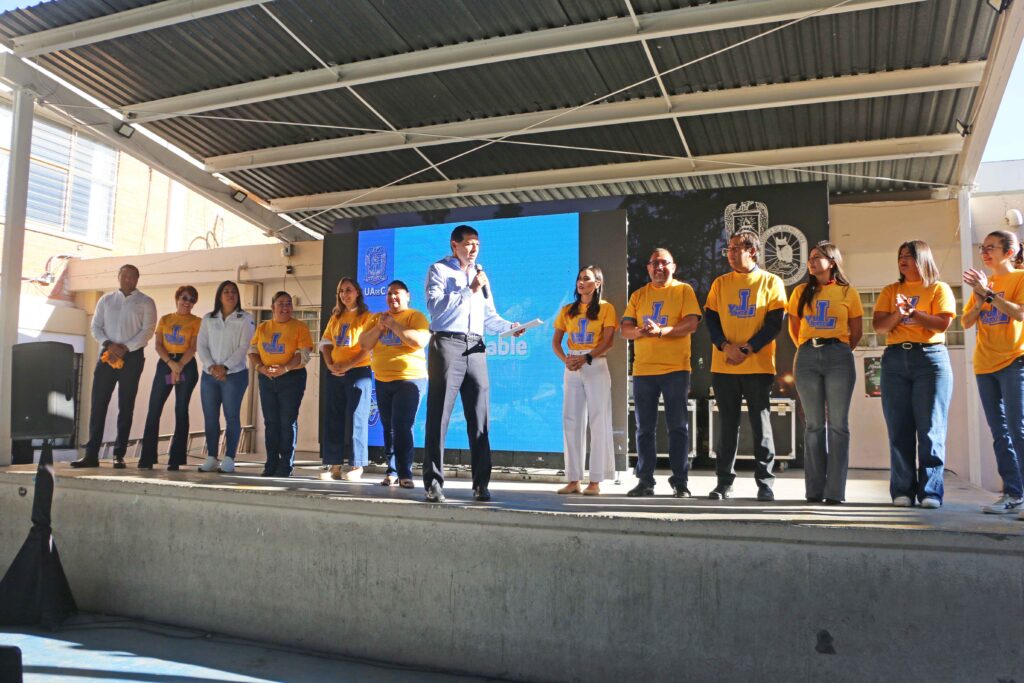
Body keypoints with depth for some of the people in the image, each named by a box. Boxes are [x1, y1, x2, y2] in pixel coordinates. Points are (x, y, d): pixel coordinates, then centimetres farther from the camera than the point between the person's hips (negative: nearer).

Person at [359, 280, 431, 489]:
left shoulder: (415, 316, -1)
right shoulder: (377, 318, 14)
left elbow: (420, 341, -18)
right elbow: (364, 345, 7)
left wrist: (393, 324, -15)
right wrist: (379, 327, -7)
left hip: (409, 379, -5)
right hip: (382, 381, 6)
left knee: (402, 426, -13)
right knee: (388, 427, 8)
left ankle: (405, 474, -8)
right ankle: (392, 471, 15)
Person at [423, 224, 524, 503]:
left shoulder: (480, 275, 22)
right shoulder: (439, 270, 7)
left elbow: (489, 317, 19)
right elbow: (435, 307, -10)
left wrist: (509, 326, 0)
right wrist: (469, 290, -10)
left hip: (475, 349, 5)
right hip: (447, 345, -5)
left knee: (480, 419, 2)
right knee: (439, 416, -4)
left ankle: (481, 484, 7)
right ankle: (433, 482, 0)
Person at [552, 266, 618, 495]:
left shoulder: (606, 308, 1)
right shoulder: (567, 310, 13)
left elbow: (608, 342, -8)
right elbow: (555, 341, 8)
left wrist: (586, 358, -20)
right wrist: (565, 359, -11)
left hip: (596, 366, -4)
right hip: (571, 369, 4)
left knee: (598, 423, -4)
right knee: (571, 423, 2)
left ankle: (595, 481, 0)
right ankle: (574, 480, 8)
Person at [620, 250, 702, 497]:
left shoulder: (684, 290, 4)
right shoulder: (638, 295, 14)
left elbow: (691, 324, -9)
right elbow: (625, 330, 7)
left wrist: (660, 331, -22)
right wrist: (639, 331, -16)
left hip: (676, 368, -3)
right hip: (643, 369, 3)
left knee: (678, 427, 1)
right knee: (644, 428, 6)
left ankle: (680, 481, 8)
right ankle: (645, 481, 13)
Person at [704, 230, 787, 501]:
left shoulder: (771, 282, 4)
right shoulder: (720, 283, 12)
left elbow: (775, 322, -3)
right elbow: (710, 319, 5)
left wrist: (747, 349, -13)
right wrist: (726, 347, -12)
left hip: (758, 366, -2)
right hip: (724, 366, 2)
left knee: (761, 424, 2)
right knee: (727, 425, 6)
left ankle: (765, 484, 9)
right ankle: (724, 483, 11)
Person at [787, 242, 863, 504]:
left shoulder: (848, 292, 5)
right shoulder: (801, 292, 11)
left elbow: (857, 332, 9)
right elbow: (794, 328, 15)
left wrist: (840, 353, 11)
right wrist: (806, 350, 12)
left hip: (838, 357, -2)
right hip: (807, 357, 2)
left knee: (837, 424, -2)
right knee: (813, 424, 5)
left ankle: (835, 490, 2)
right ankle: (814, 489, 9)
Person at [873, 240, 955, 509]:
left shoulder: (939, 289, 7)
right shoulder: (890, 291, 16)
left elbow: (943, 324, -7)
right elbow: (878, 327, 5)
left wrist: (912, 312, -10)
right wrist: (897, 314, -13)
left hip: (931, 358, -3)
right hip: (895, 359, 3)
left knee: (930, 428, -5)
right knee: (899, 429, 1)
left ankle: (930, 491, -2)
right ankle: (902, 490, 4)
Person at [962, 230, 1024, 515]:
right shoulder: (982, 283, 15)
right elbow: (966, 322, 9)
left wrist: (988, 293, -17)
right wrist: (979, 301, -8)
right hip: (985, 365, 6)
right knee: (1000, 432, 5)